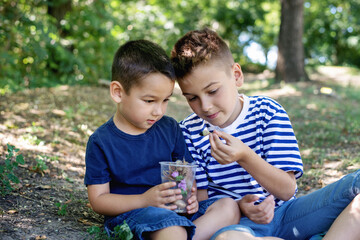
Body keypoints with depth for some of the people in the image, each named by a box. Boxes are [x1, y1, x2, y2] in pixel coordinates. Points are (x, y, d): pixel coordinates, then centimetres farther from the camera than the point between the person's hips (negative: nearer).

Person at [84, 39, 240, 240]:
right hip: (129, 213, -6)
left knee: (229, 207, -15)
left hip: (175, 208, 7)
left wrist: (191, 195, -9)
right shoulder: (101, 142, -6)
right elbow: (98, 200, -7)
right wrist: (145, 200, -21)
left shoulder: (170, 128, 8)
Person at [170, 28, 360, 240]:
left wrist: (245, 157, -25)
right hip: (237, 222, -1)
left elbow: (286, 190, -8)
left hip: (285, 213, 2)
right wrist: (237, 206, -21)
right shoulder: (189, 131, -2)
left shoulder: (267, 111, -2)